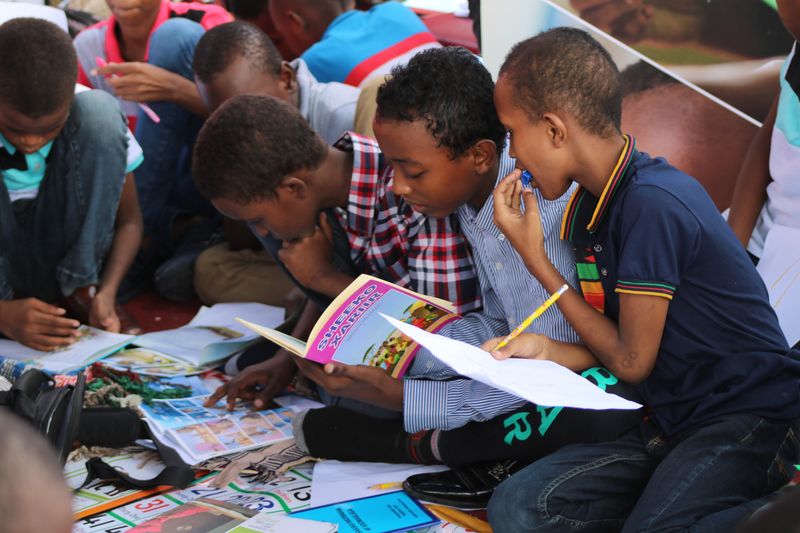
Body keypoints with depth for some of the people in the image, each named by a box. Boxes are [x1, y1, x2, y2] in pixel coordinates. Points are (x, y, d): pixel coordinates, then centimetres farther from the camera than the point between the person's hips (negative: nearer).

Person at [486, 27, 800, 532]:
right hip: (673, 422, 8)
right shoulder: (588, 208, 8)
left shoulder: (653, 202, -19)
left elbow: (631, 361, -12)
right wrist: (547, 350, -5)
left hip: (749, 418, -8)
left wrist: (535, 258, -7)